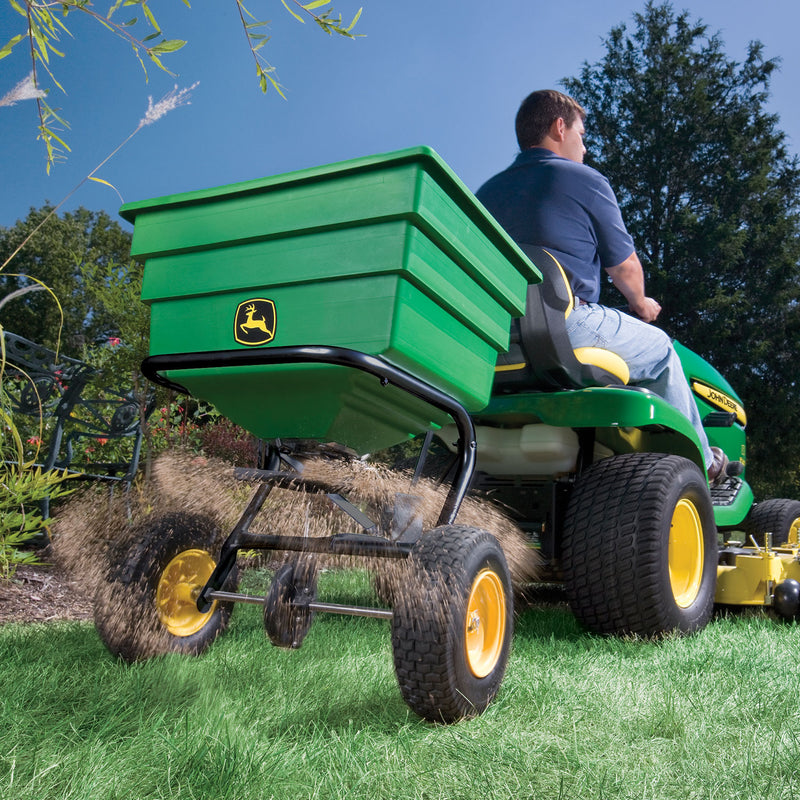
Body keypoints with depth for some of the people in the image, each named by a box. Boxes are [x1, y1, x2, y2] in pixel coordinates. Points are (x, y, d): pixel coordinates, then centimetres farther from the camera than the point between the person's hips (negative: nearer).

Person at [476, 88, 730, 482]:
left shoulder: (486, 192, 16)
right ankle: (700, 462, 26)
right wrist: (641, 304, 25)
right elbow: (624, 265, 4)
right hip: (566, 324, -7)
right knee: (660, 349, 17)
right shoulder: (584, 181, 0)